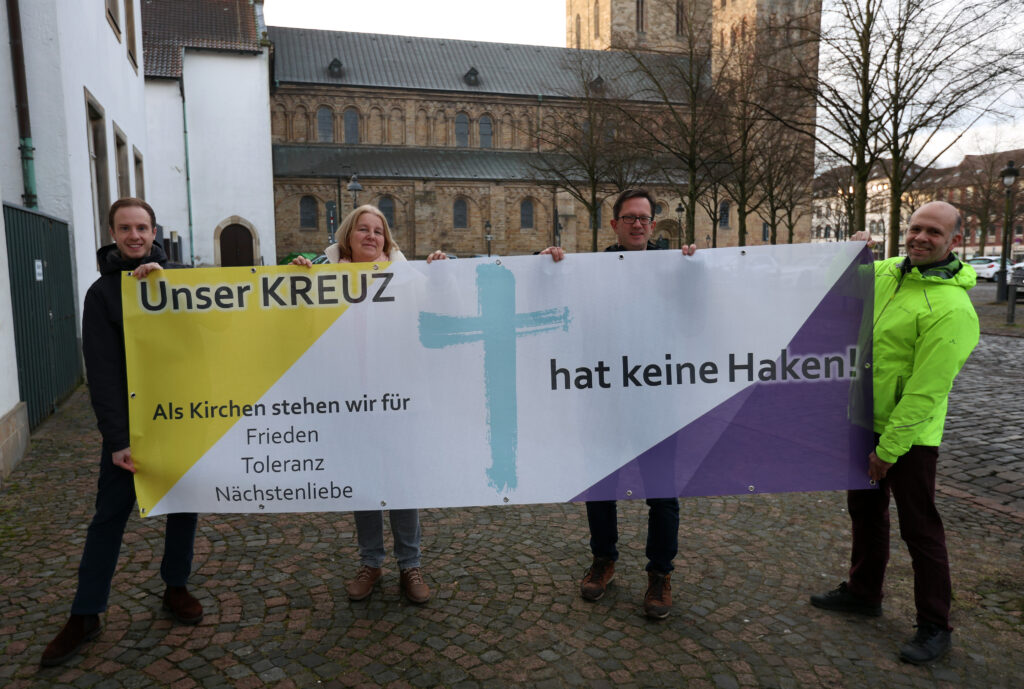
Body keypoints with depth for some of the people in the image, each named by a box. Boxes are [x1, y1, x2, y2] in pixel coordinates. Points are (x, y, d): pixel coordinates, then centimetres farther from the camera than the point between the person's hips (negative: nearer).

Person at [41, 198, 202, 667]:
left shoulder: (173, 276, 6)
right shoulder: (102, 292, -3)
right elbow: (102, 372, -9)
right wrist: (116, 438, -16)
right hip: (131, 419, -2)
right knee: (110, 514, 4)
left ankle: (175, 588, 28)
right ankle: (85, 616, 16)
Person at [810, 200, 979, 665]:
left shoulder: (951, 308, -22)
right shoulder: (886, 271, 1)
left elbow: (926, 390, -22)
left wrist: (888, 448, -18)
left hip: (909, 435, -8)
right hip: (864, 420, 8)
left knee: (919, 529, 4)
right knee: (865, 511, 20)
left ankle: (935, 627, 21)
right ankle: (863, 593, 39)